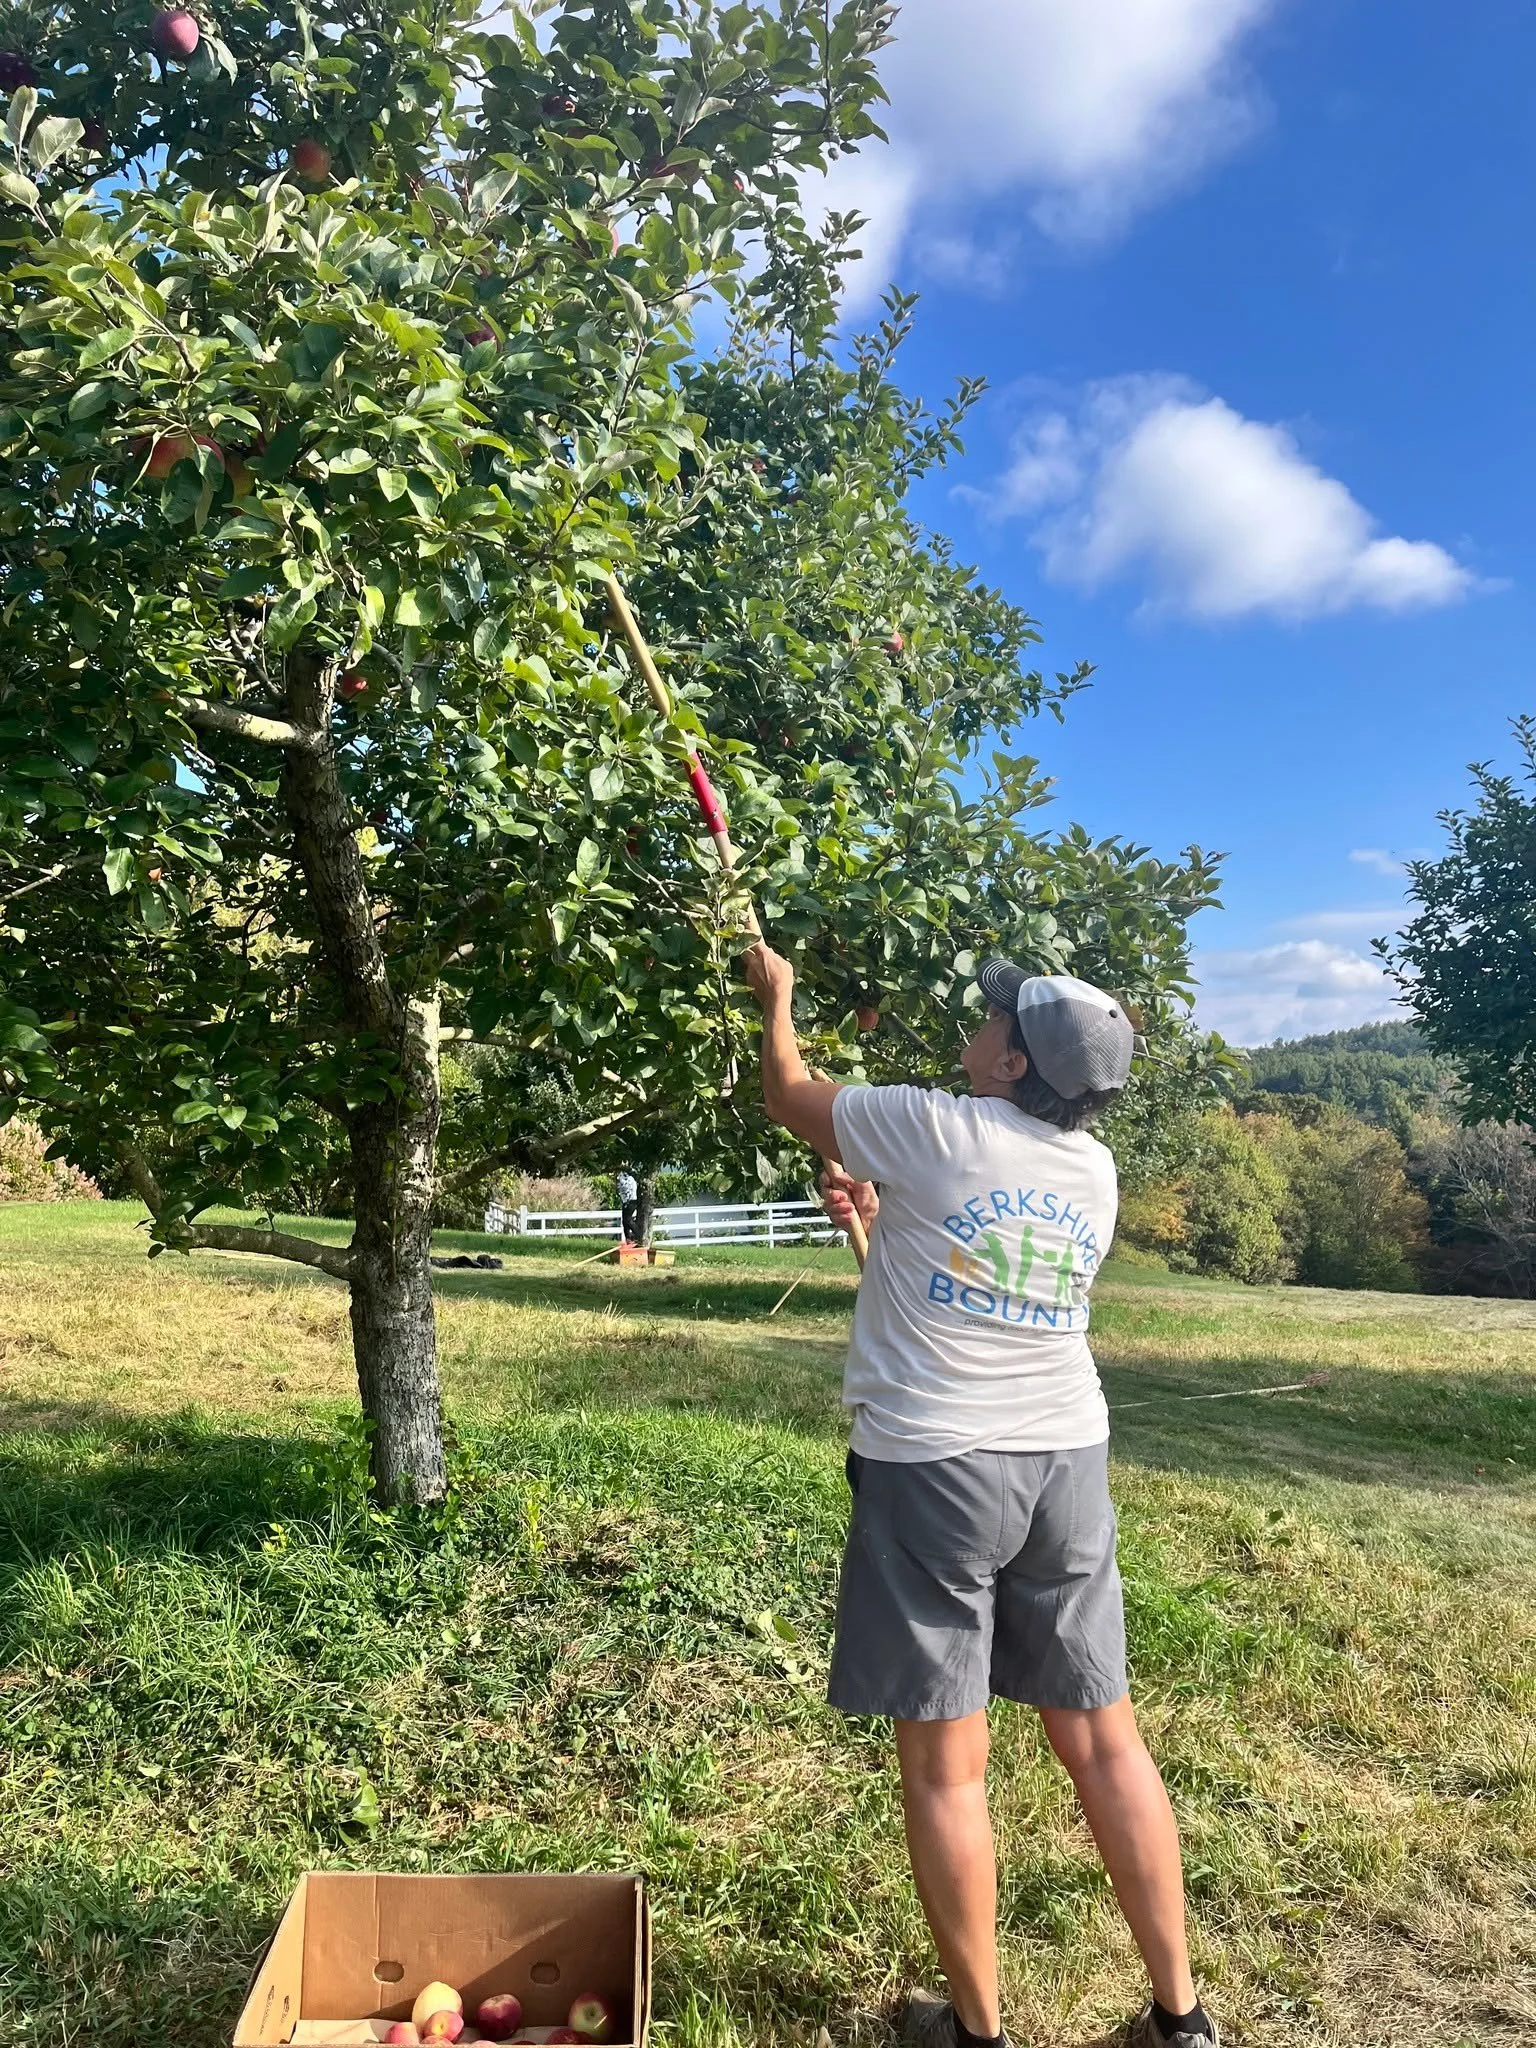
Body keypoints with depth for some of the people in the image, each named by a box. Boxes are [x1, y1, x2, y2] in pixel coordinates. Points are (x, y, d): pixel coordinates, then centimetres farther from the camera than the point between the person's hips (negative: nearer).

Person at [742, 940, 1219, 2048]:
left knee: (944, 1764, 8)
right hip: (1065, 1462, 6)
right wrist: (882, 1220, 24)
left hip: (935, 1468, -6)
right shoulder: (1094, 1174, 6)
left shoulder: (936, 1131, -12)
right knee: (1103, 1738, 16)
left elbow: (791, 1095, 4)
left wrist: (777, 996, 21)